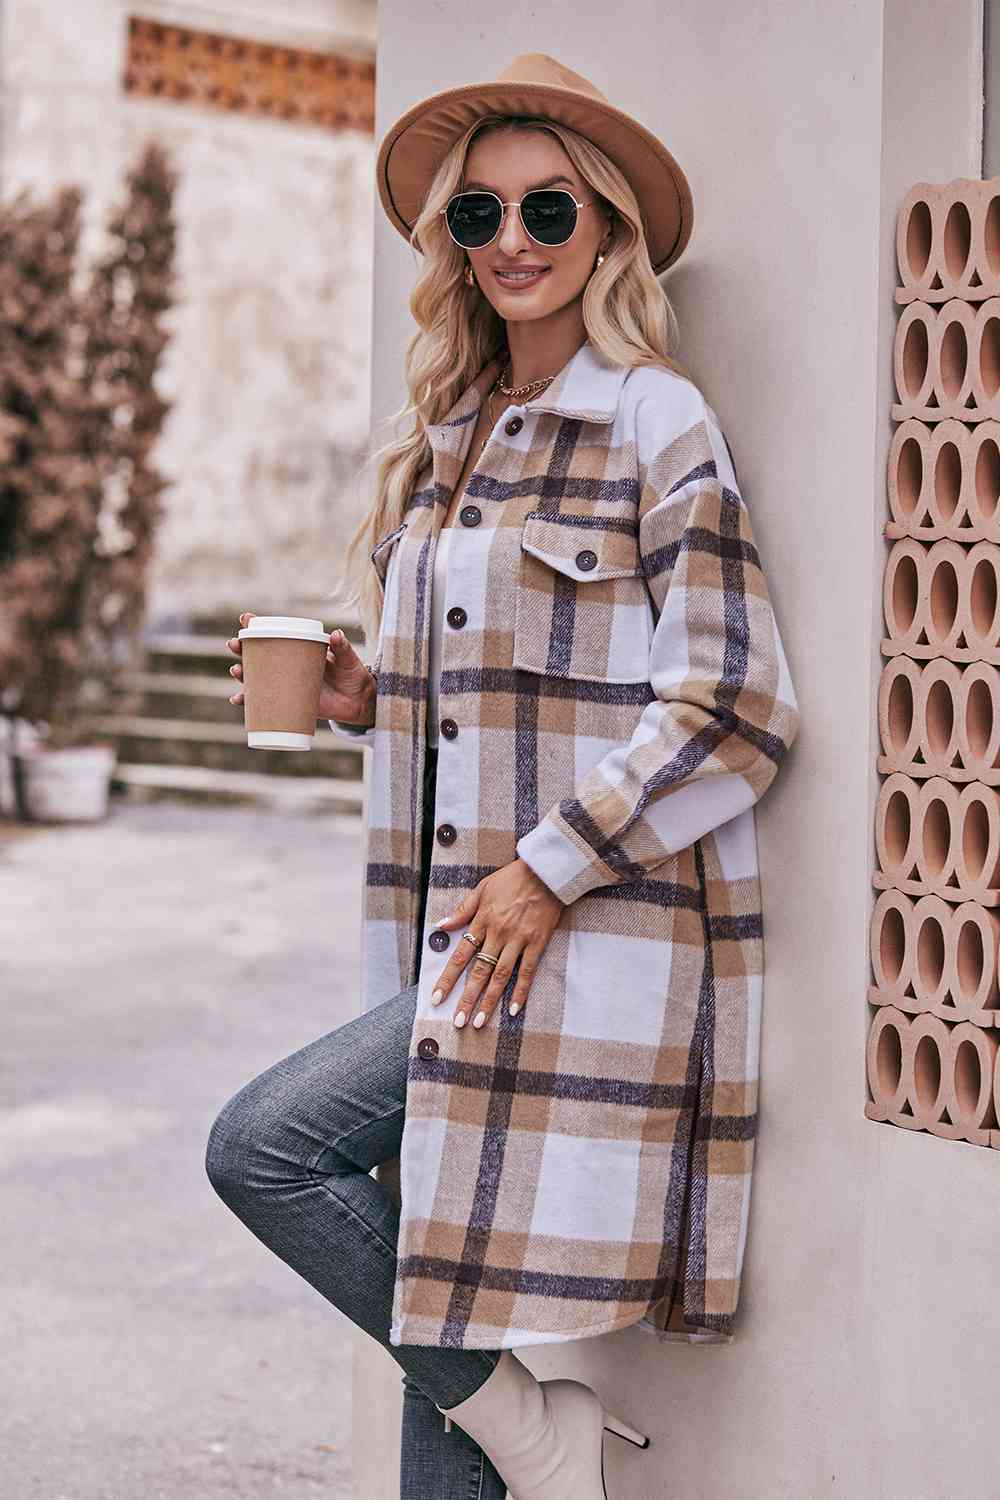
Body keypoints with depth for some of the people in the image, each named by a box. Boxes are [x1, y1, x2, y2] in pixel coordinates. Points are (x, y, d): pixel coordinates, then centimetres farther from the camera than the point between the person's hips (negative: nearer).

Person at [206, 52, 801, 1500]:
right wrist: (369, 697, 6)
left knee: (263, 1147, -14)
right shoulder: (452, 436, 16)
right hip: (470, 923, 8)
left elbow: (736, 704, -13)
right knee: (442, 1269, 6)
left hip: (586, 936, -8)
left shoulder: (656, 422, -7)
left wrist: (550, 866, -16)